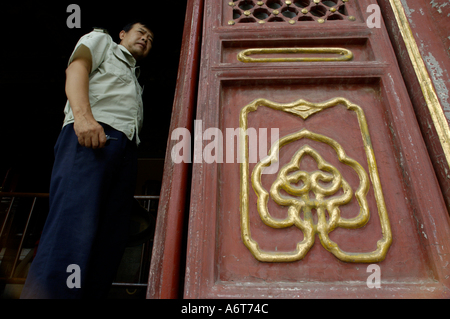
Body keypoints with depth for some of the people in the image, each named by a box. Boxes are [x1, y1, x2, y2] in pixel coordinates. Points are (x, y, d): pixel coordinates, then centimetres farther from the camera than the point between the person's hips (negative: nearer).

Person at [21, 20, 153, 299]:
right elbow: (76, 67, 4)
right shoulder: (101, 39, 26)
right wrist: (83, 115, -17)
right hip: (90, 132, -6)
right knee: (74, 226, -25)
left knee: (110, 240, -9)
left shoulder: (136, 79, 40)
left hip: (127, 148, 6)